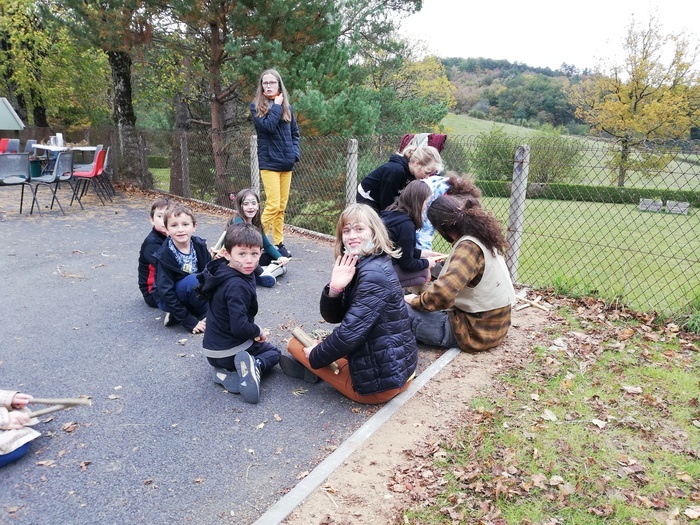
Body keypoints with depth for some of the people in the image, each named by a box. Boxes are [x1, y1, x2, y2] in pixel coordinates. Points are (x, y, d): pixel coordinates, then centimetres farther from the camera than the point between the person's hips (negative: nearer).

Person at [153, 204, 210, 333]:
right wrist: (189, 321, -24)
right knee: (193, 281, -32)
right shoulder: (164, 256, -22)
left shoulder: (199, 245, -9)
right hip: (171, 301, -7)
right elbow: (166, 292, -22)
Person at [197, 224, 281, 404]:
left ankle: (229, 374, 4)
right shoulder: (237, 287, -30)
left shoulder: (220, 270, -3)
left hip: (213, 351, 7)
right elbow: (240, 327, -32)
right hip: (230, 352, -7)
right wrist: (258, 331, -11)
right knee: (273, 352, 20)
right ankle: (254, 366, -12)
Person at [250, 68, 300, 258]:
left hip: (286, 163, 5)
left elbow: (295, 133, 17)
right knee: (273, 205, -13)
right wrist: (276, 106, -8)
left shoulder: (287, 106, 12)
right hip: (269, 162, -4)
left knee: (282, 206, 7)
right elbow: (268, 126, -17)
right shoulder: (256, 106, 0)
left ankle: (278, 243, 16)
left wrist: (295, 152, 2)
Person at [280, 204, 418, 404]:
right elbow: (331, 316, 4)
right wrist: (335, 288, -17)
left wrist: (315, 357, -7)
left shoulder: (373, 275, -24)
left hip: (381, 379, -9)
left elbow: (350, 334, -24)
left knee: (296, 343, 2)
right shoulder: (360, 267, 5)